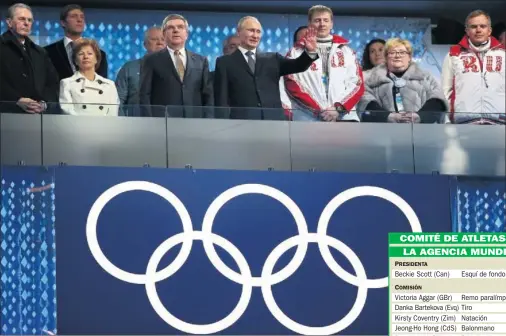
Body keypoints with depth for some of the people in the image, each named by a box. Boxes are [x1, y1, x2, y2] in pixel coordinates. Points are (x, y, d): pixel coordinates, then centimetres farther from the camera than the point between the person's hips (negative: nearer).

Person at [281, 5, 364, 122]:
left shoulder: (345, 50, 17)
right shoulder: (297, 52, 11)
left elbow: (357, 83, 9)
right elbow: (292, 86, 1)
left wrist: (339, 108, -8)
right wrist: (317, 110, -11)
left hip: (344, 117, 2)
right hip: (309, 119, -2)